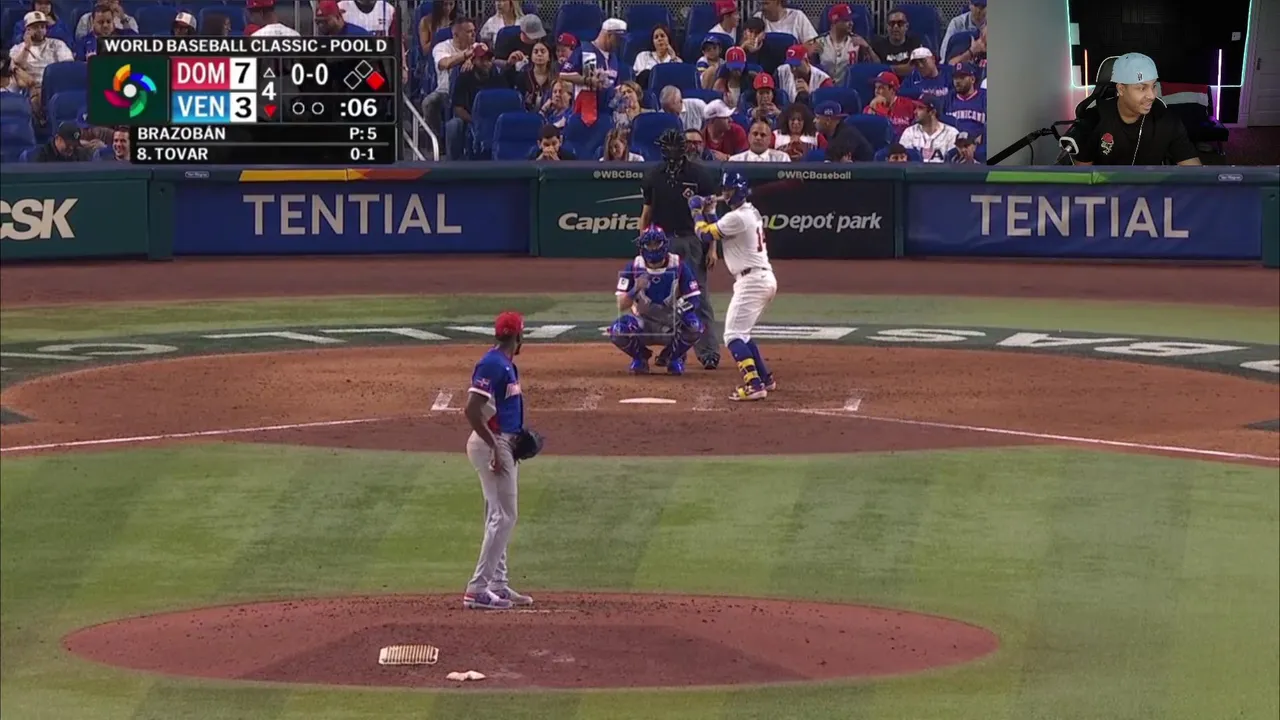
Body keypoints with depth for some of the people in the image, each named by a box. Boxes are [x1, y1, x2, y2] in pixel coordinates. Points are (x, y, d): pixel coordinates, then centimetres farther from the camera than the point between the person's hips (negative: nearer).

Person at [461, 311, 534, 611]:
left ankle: (498, 585, 22)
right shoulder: (492, 365, -18)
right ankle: (477, 589, -12)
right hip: (492, 443, -10)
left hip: (503, 445, 10)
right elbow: (471, 410, -25)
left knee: (499, 516, 15)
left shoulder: (506, 364, 13)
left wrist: (520, 436, 10)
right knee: (504, 516, -11)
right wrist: (495, 448, -24)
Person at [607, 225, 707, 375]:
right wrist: (635, 289, -33)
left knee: (695, 327, -33)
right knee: (617, 331, -32)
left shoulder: (679, 266, -12)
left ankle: (674, 356, 1)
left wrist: (685, 309, -33)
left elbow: (694, 298, -9)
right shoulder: (633, 268, -10)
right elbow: (621, 306, -13)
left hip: (672, 324, 0)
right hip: (643, 322, 0)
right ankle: (640, 357, 3)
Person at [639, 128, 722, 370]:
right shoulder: (654, 176, 6)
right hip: (662, 240, 4)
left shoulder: (700, 174, -4)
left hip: (692, 240, -4)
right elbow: (646, 213, 11)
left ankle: (709, 351, -4)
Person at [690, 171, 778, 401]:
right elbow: (719, 231, 24)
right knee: (741, 333, 23)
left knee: (733, 335, -13)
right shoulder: (752, 213, 15)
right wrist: (709, 213, 16)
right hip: (766, 279, 10)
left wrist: (697, 212, 8)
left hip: (751, 281, -10)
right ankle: (765, 379, 26)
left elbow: (705, 234, -8)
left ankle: (753, 385, -25)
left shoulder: (736, 218, -16)